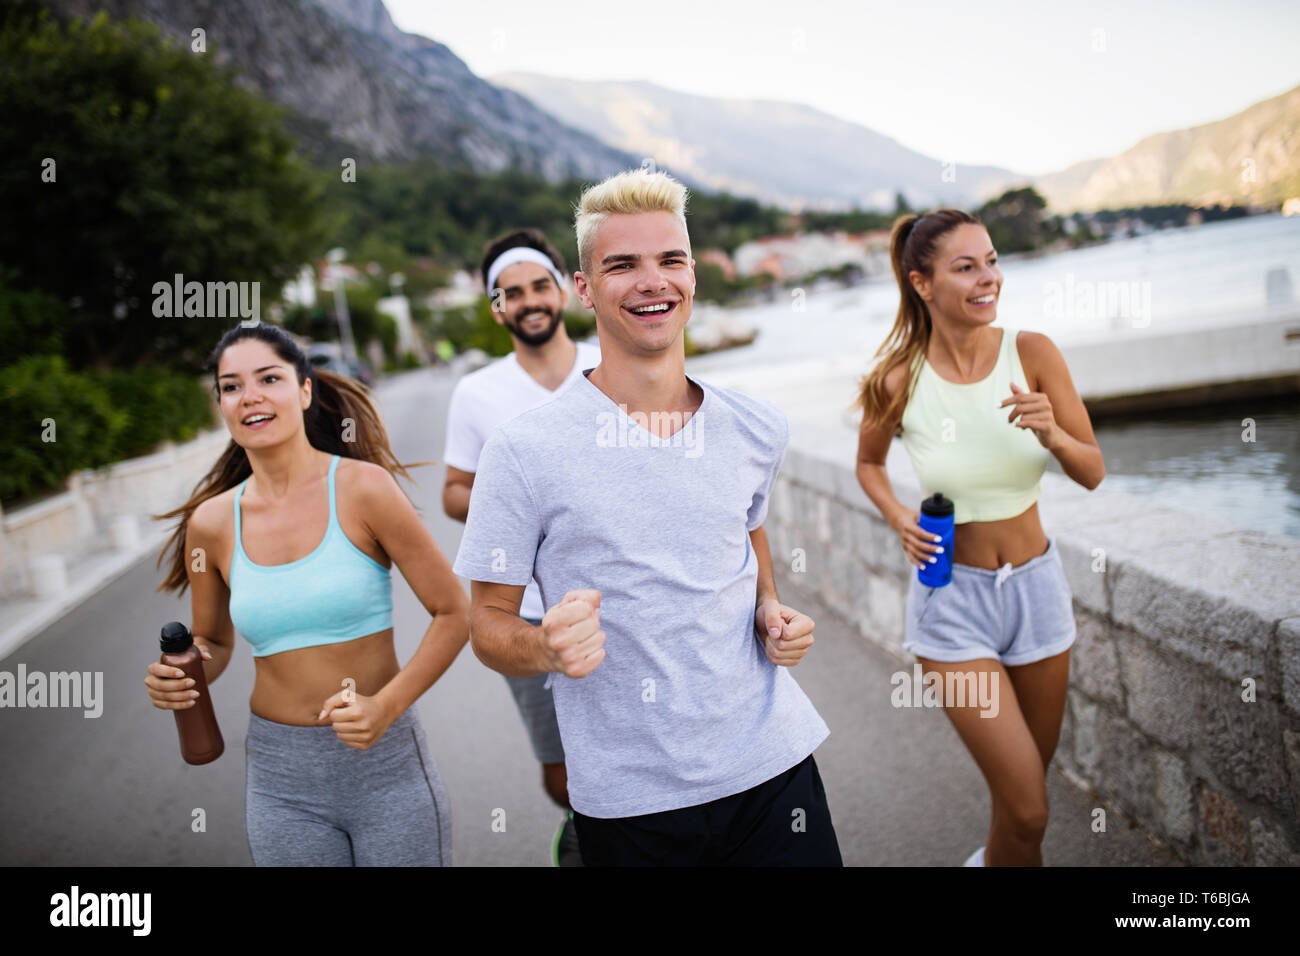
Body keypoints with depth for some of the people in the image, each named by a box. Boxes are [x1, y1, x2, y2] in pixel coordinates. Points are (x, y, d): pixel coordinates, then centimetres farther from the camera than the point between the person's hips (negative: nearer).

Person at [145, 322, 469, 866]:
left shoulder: (362, 487, -11)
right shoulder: (211, 523, -1)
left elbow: (453, 613, -8)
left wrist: (386, 707, -18)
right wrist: (177, 682, -7)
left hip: (386, 762, -2)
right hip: (282, 783, 3)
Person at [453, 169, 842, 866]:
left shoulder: (757, 431, 2)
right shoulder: (523, 450, -11)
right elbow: (487, 622, -4)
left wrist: (771, 612, 2)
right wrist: (546, 647, -25)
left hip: (773, 764, 3)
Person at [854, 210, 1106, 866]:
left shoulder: (1031, 354, -9)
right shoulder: (900, 380, -12)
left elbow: (1092, 473, -4)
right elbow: (868, 463, 8)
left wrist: (1053, 434, -24)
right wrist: (900, 520, -9)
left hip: (1035, 584, 3)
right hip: (952, 595, -3)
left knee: (1025, 787, 19)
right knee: (1027, 809, -8)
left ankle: (990, 860, 49)